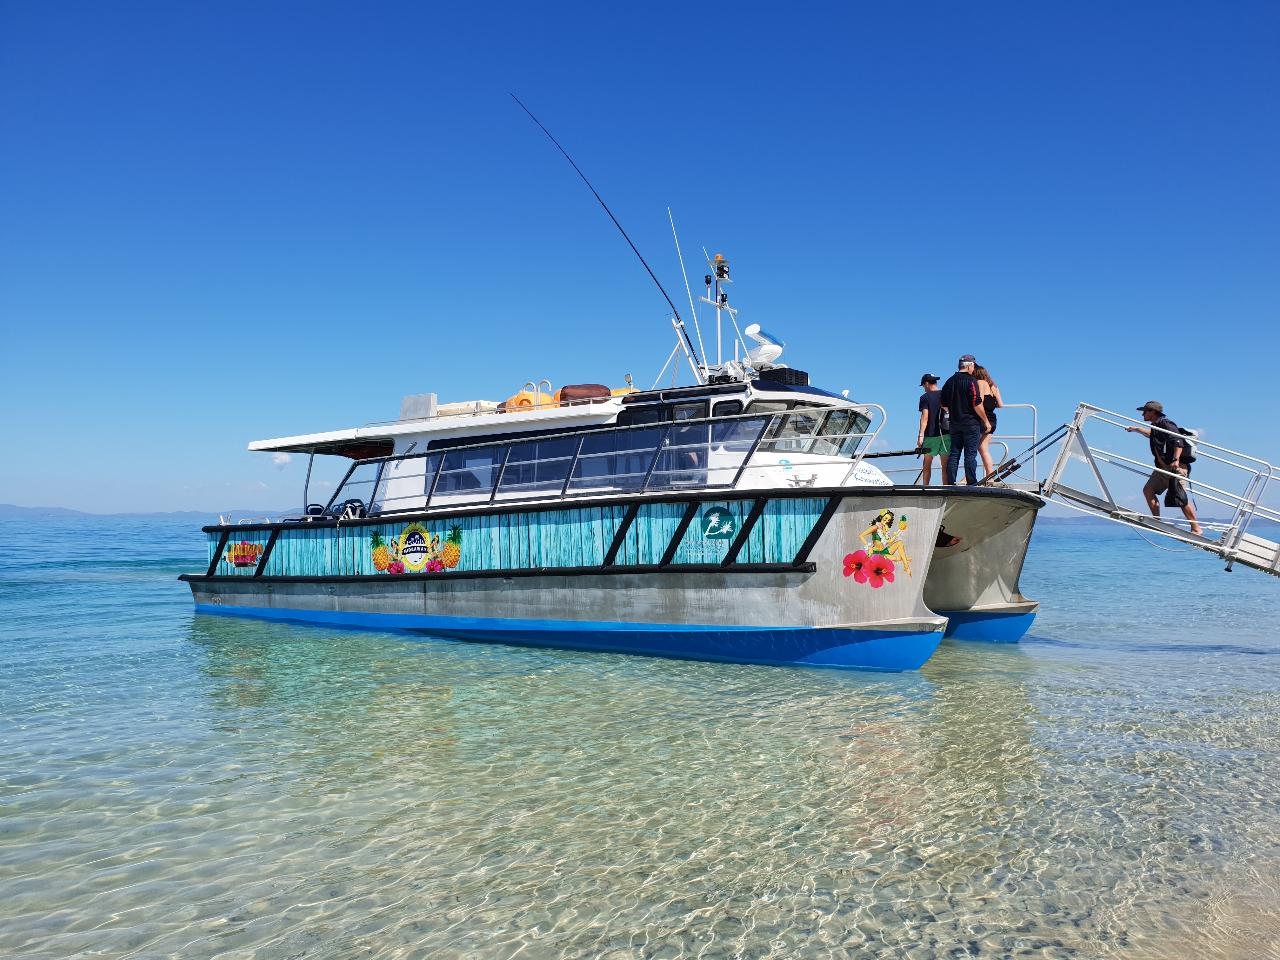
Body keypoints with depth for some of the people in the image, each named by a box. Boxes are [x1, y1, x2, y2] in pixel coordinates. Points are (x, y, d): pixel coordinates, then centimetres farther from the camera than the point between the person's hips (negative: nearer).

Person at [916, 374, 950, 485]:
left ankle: (925, 486, 4)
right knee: (945, 465, 4)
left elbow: (925, 417, -12)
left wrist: (920, 435, -14)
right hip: (946, 434, 3)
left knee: (927, 465, 6)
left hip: (930, 434, -3)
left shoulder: (925, 397, -4)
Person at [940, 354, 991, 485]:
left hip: (955, 424, 6)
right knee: (970, 454, -4)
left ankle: (950, 483, 6)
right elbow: (977, 404, -15)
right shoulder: (970, 381, -11)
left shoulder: (949, 381, 9)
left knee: (954, 454, 8)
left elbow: (944, 405, 14)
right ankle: (972, 484, -4)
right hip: (971, 423, -6)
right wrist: (986, 421, -7)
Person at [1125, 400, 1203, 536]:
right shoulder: (1156, 426, 17)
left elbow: (1178, 441, -24)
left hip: (1176, 467, -10)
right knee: (1148, 490, 10)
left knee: (1181, 499, -14)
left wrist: (1176, 460, -35)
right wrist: (1136, 429, 55)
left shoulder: (1165, 424, -12)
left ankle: (1196, 529, -9)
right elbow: (1151, 434, 43)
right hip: (1163, 468, 10)